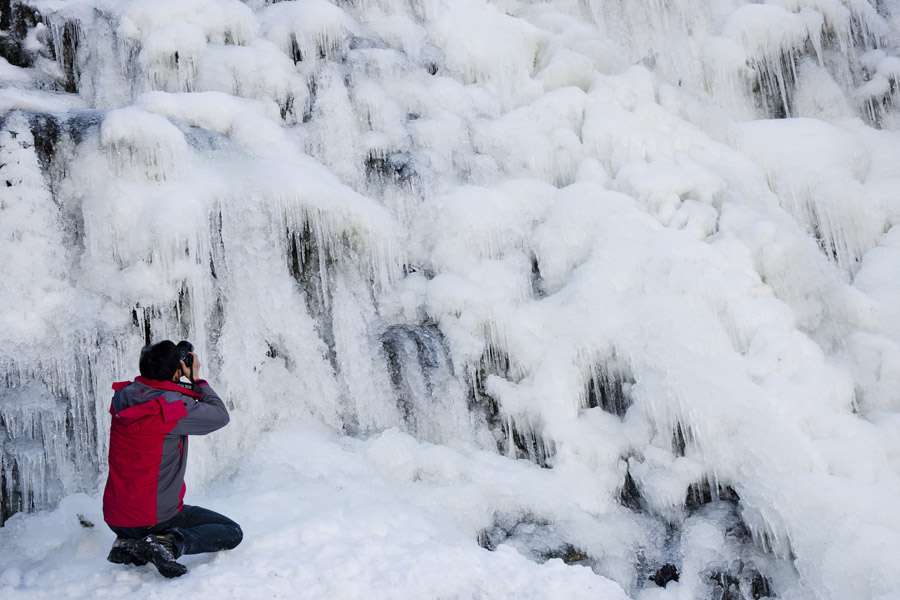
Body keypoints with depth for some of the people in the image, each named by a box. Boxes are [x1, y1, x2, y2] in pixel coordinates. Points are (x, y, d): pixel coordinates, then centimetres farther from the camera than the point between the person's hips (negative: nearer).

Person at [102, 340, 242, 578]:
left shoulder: (122, 397, -2)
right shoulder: (175, 407, -21)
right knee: (232, 533, 4)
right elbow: (220, 416, -6)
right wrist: (196, 380, 2)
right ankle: (170, 544, -15)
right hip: (153, 518, -7)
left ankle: (130, 545, 12)